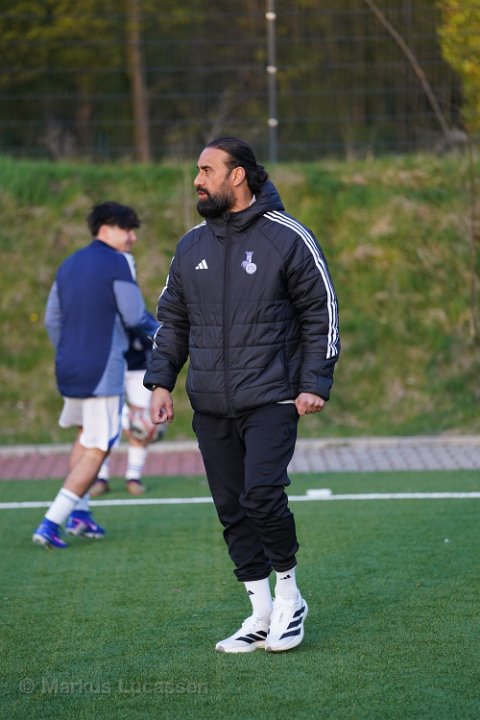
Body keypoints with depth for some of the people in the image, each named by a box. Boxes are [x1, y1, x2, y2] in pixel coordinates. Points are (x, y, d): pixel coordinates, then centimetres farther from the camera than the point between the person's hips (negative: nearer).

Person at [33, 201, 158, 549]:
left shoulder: (68, 265, 12)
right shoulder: (116, 263, -11)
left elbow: (52, 319, 16)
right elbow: (135, 316, -12)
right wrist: (161, 330, 9)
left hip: (68, 368, 8)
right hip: (103, 370, -8)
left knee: (85, 435, 26)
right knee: (96, 449, -3)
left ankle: (79, 513, 23)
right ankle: (51, 523, -11)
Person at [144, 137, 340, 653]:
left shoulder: (287, 238, -3)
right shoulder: (191, 246, 11)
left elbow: (321, 314, -1)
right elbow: (172, 320, 18)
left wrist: (314, 384, -7)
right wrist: (160, 382, 7)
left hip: (271, 401, -5)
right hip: (210, 407, 5)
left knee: (262, 495, -18)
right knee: (231, 509, 4)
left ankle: (288, 595, 4)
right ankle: (261, 614, 14)